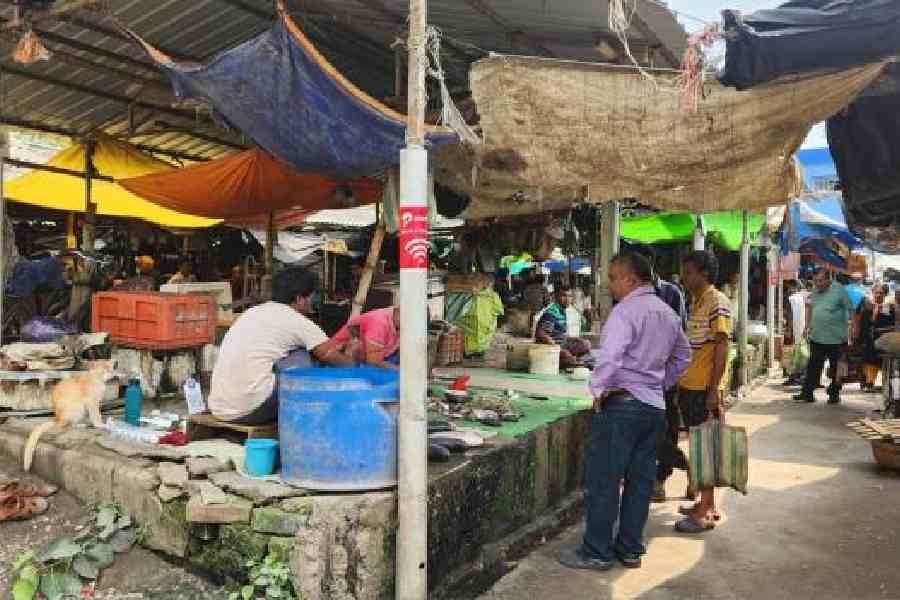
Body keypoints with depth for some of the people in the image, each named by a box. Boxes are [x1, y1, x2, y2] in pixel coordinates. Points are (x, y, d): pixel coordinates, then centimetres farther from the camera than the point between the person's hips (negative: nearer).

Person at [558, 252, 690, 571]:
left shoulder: (626, 310, -14)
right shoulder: (668, 313, 14)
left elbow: (611, 354, -27)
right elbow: (683, 356, 26)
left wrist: (598, 389, -15)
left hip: (621, 402, -9)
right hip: (655, 405, 9)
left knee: (604, 480, 1)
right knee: (640, 480, 13)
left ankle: (598, 552, 9)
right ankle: (630, 549, 24)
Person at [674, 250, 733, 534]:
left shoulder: (717, 301, -12)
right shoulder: (696, 302, 15)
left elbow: (722, 347, -16)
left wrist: (713, 389, -20)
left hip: (705, 388, -9)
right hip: (690, 385, 9)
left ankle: (705, 512, 8)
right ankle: (707, 503, 26)